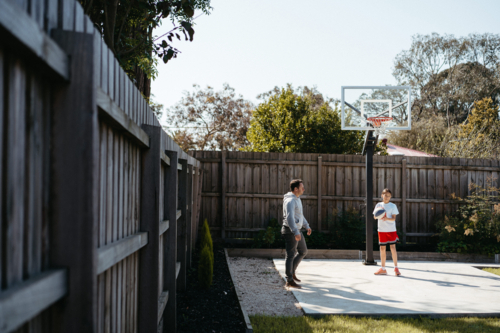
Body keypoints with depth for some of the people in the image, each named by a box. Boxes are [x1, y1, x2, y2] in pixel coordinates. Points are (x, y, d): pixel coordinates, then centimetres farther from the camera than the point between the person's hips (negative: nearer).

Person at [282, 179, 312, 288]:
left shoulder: (297, 199, 14)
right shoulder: (290, 201, -19)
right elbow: (290, 218, -29)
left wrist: (307, 226, 28)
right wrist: (296, 232, -35)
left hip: (297, 230, 10)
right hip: (290, 231, -10)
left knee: (303, 251, 18)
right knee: (291, 255, -5)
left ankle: (292, 272, 27)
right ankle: (289, 280, 2)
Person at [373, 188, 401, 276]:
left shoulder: (393, 206, 0)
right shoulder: (378, 205, 8)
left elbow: (393, 218, -7)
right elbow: (374, 217, 8)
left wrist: (387, 218, -26)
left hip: (391, 230, -3)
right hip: (381, 230, 3)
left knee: (393, 248, -6)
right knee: (382, 248, 5)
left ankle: (396, 268, 3)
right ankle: (383, 269, 12)